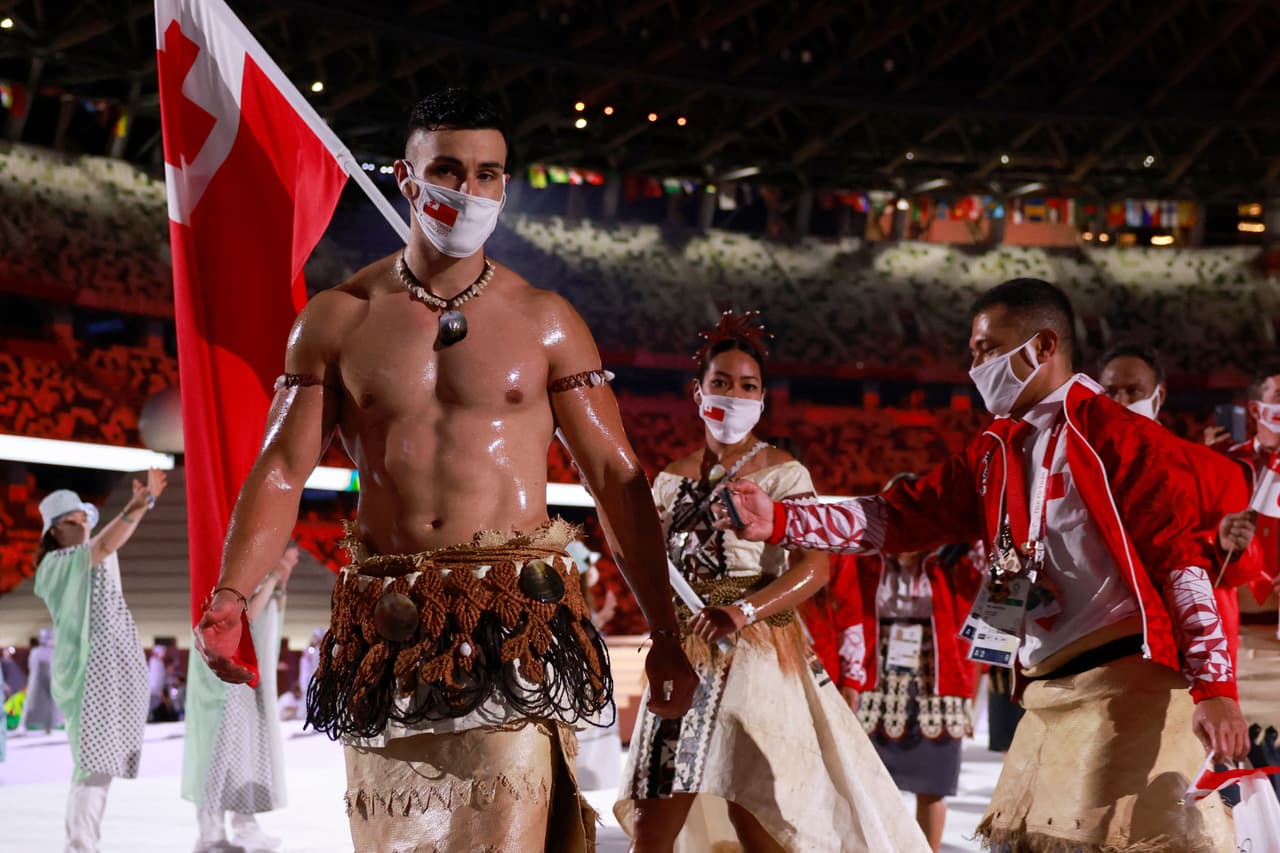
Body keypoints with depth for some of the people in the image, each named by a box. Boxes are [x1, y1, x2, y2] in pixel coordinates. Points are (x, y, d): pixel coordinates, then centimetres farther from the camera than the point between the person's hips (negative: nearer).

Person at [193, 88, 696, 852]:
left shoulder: (546, 322, 7)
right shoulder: (338, 319, 8)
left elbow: (617, 477, 7)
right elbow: (282, 469, 3)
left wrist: (666, 633, 2)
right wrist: (228, 600, -13)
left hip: (516, 621, -1)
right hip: (385, 629, 2)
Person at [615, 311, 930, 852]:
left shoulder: (781, 473, -3)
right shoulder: (674, 478, 13)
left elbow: (813, 567, -15)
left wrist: (743, 610, -27)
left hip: (756, 649, -5)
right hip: (684, 652, 5)